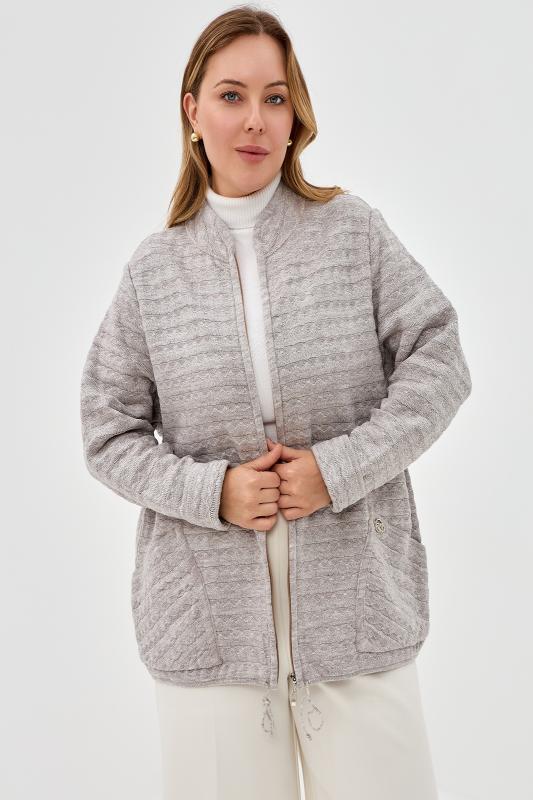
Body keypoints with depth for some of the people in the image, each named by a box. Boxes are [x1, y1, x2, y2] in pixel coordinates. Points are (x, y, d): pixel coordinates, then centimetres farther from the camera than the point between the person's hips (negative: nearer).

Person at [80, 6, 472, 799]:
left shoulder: (354, 230, 3)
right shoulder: (154, 267, 4)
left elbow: (438, 362, -1)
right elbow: (108, 429, 5)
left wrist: (339, 467, -12)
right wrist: (212, 492, -10)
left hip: (356, 595, 0)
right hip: (208, 614, 1)